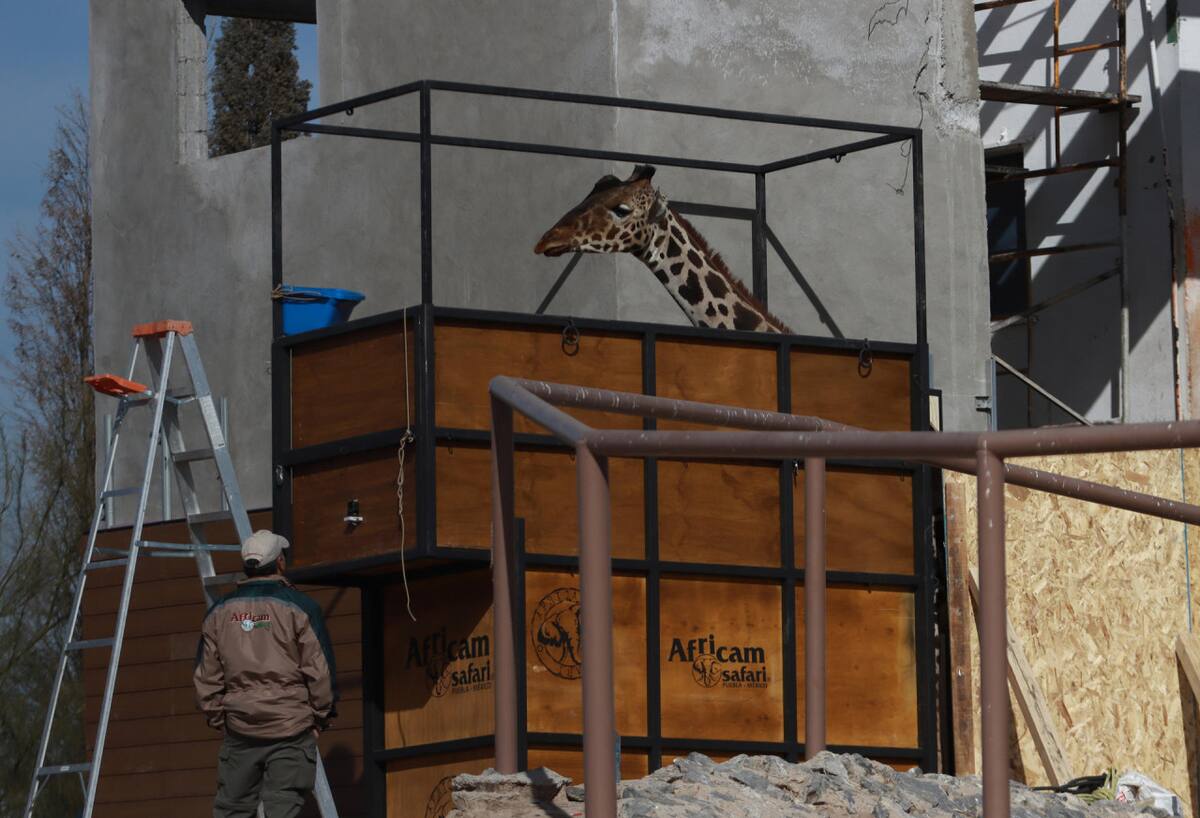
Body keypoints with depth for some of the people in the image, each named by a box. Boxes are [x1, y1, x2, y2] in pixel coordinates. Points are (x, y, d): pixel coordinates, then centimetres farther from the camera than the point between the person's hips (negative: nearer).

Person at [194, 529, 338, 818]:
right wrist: (322, 716, 6)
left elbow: (206, 677, 11)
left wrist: (217, 718, 19)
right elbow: (320, 671, -6)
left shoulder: (219, 612, 8)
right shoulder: (300, 608, -5)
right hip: (291, 728, -3)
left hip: (239, 729, 3)